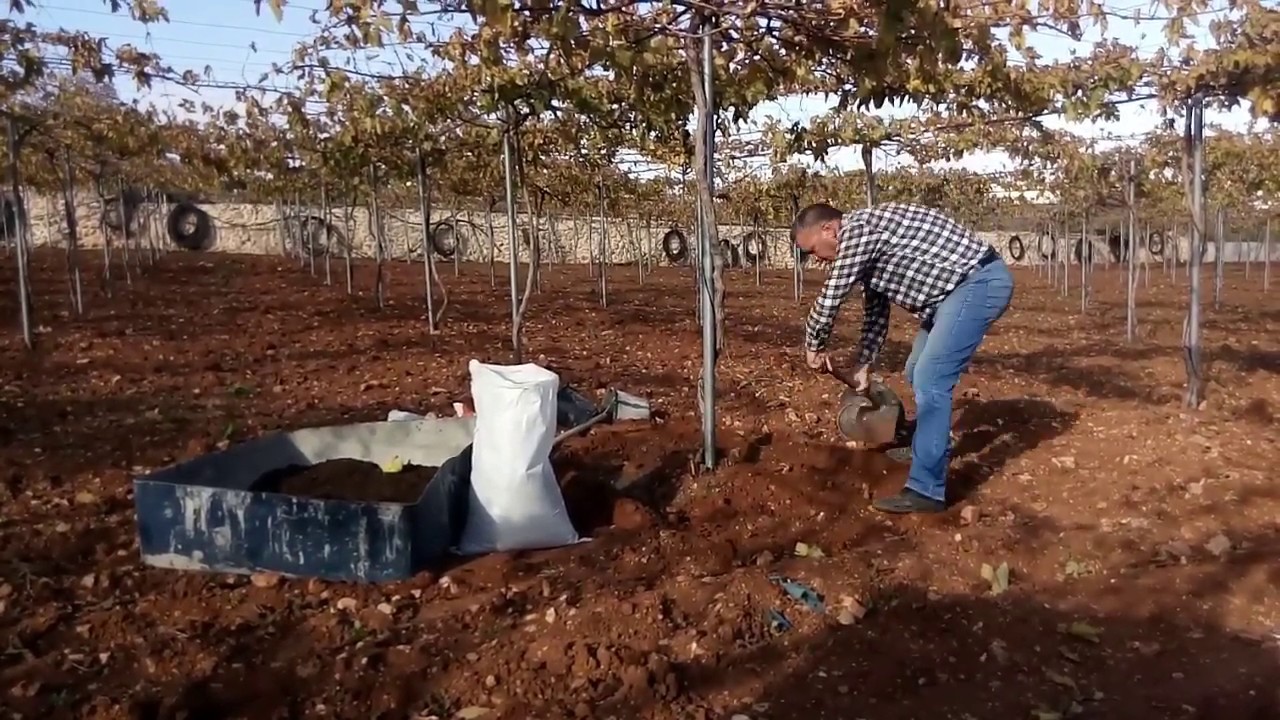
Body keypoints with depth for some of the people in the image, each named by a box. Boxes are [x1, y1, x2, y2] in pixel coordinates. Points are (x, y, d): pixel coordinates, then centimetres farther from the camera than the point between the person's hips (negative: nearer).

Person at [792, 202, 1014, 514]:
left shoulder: (858, 229, -16)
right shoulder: (864, 246, 14)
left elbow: (830, 298, -14)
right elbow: (876, 311, 23)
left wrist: (813, 346, 2)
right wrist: (864, 365, 25)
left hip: (981, 282, -11)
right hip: (959, 286, 11)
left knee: (929, 380, -14)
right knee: (918, 373, 20)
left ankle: (926, 489, -9)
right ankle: (931, 444, 40)